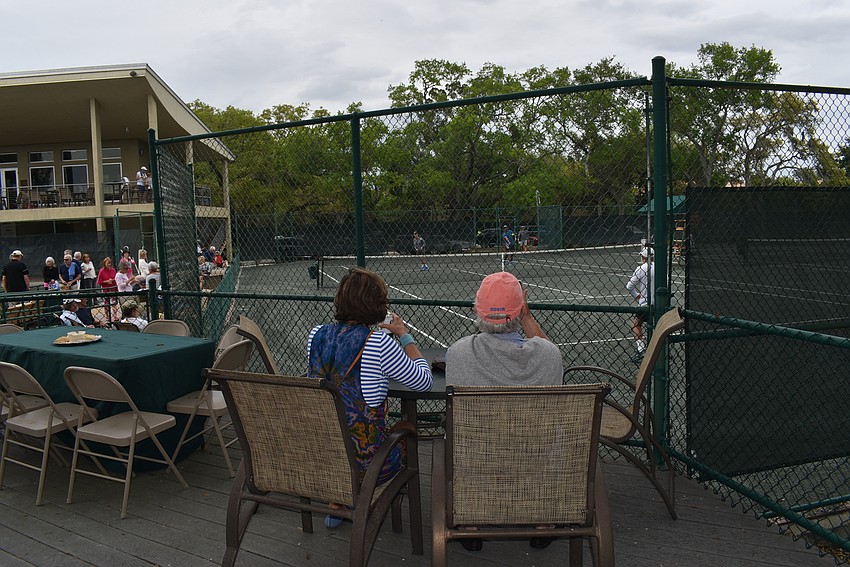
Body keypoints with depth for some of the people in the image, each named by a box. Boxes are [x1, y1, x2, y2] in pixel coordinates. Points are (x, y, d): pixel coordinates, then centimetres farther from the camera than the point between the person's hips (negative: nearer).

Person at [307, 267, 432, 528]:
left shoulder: (317, 334, -4)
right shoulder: (379, 344, -21)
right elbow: (424, 382, -9)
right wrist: (405, 336, 3)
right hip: (367, 464, -5)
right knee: (408, 426, 25)